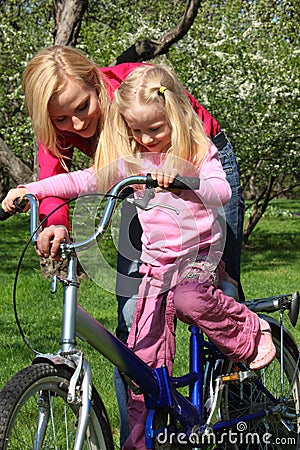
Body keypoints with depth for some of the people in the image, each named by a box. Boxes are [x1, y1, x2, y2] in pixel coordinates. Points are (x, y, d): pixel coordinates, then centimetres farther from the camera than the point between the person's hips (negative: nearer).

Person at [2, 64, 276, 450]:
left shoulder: (198, 152, -3)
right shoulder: (130, 161, 6)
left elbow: (221, 192, -18)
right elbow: (84, 180, 5)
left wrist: (180, 180, -36)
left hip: (199, 254, -3)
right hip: (155, 264, 4)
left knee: (191, 300, -37)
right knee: (144, 359, -3)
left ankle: (253, 332, -11)